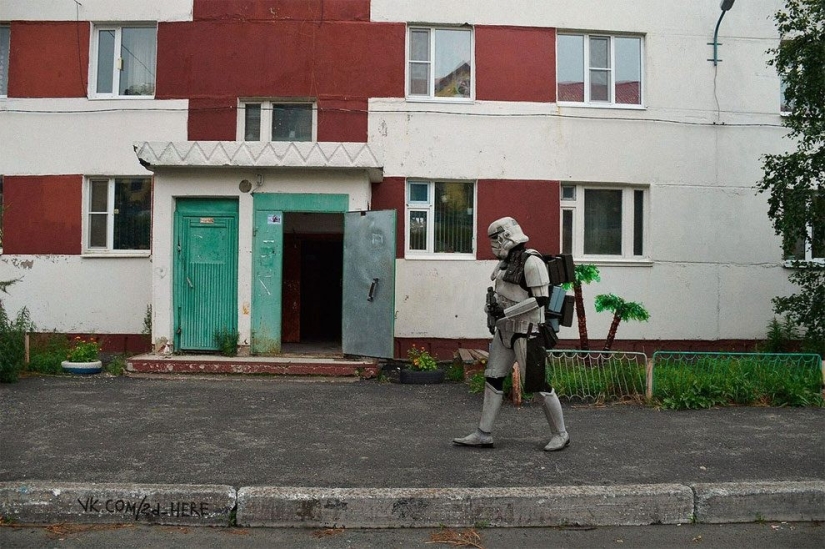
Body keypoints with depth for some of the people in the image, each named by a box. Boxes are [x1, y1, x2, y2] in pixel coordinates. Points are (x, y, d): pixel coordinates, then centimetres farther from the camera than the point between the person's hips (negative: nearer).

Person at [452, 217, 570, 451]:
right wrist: (492, 306, 0)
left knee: (537, 383, -2)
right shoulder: (506, 262, 12)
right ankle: (483, 434, 12)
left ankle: (560, 434, 14)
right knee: (493, 378, 6)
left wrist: (505, 312, -20)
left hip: (526, 330, -9)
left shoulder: (531, 262, -15)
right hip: (506, 329, 9)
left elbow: (541, 299, -19)